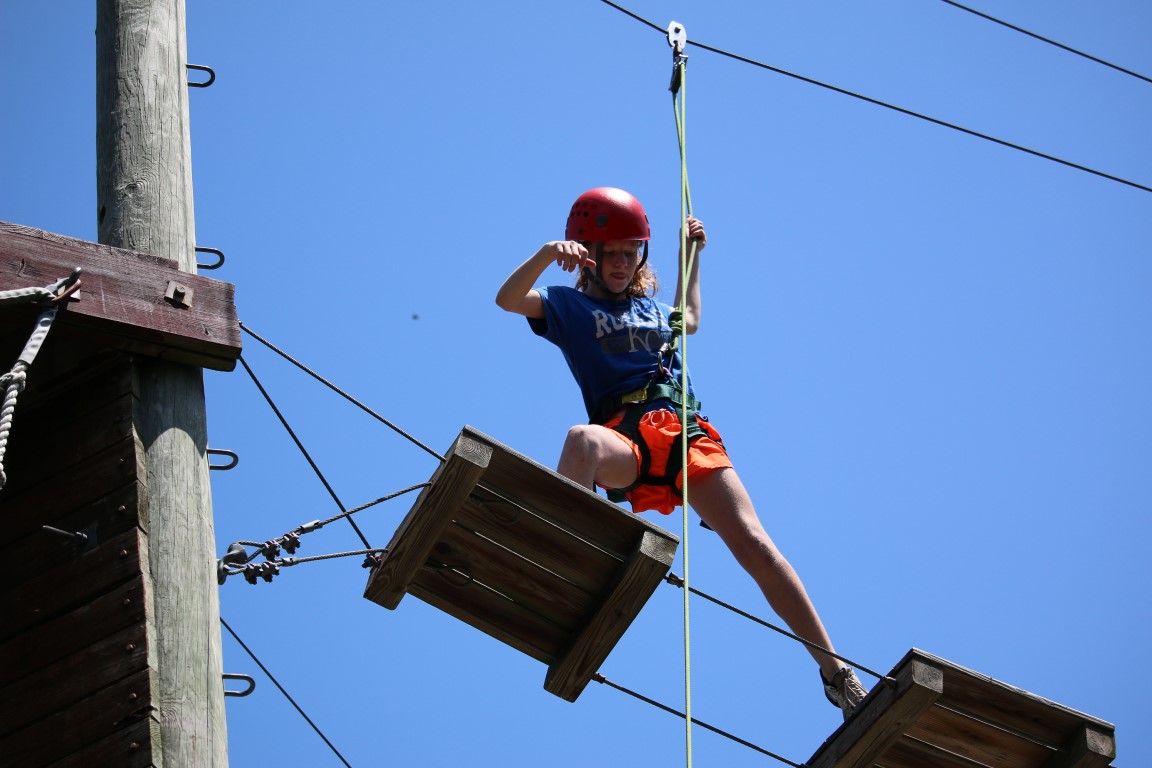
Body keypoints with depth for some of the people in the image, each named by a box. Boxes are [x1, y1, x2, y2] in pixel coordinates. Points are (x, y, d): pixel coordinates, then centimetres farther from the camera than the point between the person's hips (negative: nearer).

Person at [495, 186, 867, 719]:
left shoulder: (651, 306, 30)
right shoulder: (571, 306, 18)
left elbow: (690, 320, 54)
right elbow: (508, 299, 0)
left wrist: (692, 255, 47)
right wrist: (549, 253, -14)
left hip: (686, 434, 3)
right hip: (626, 440, -3)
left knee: (754, 545, -12)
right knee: (582, 440, -43)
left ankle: (836, 673, -11)